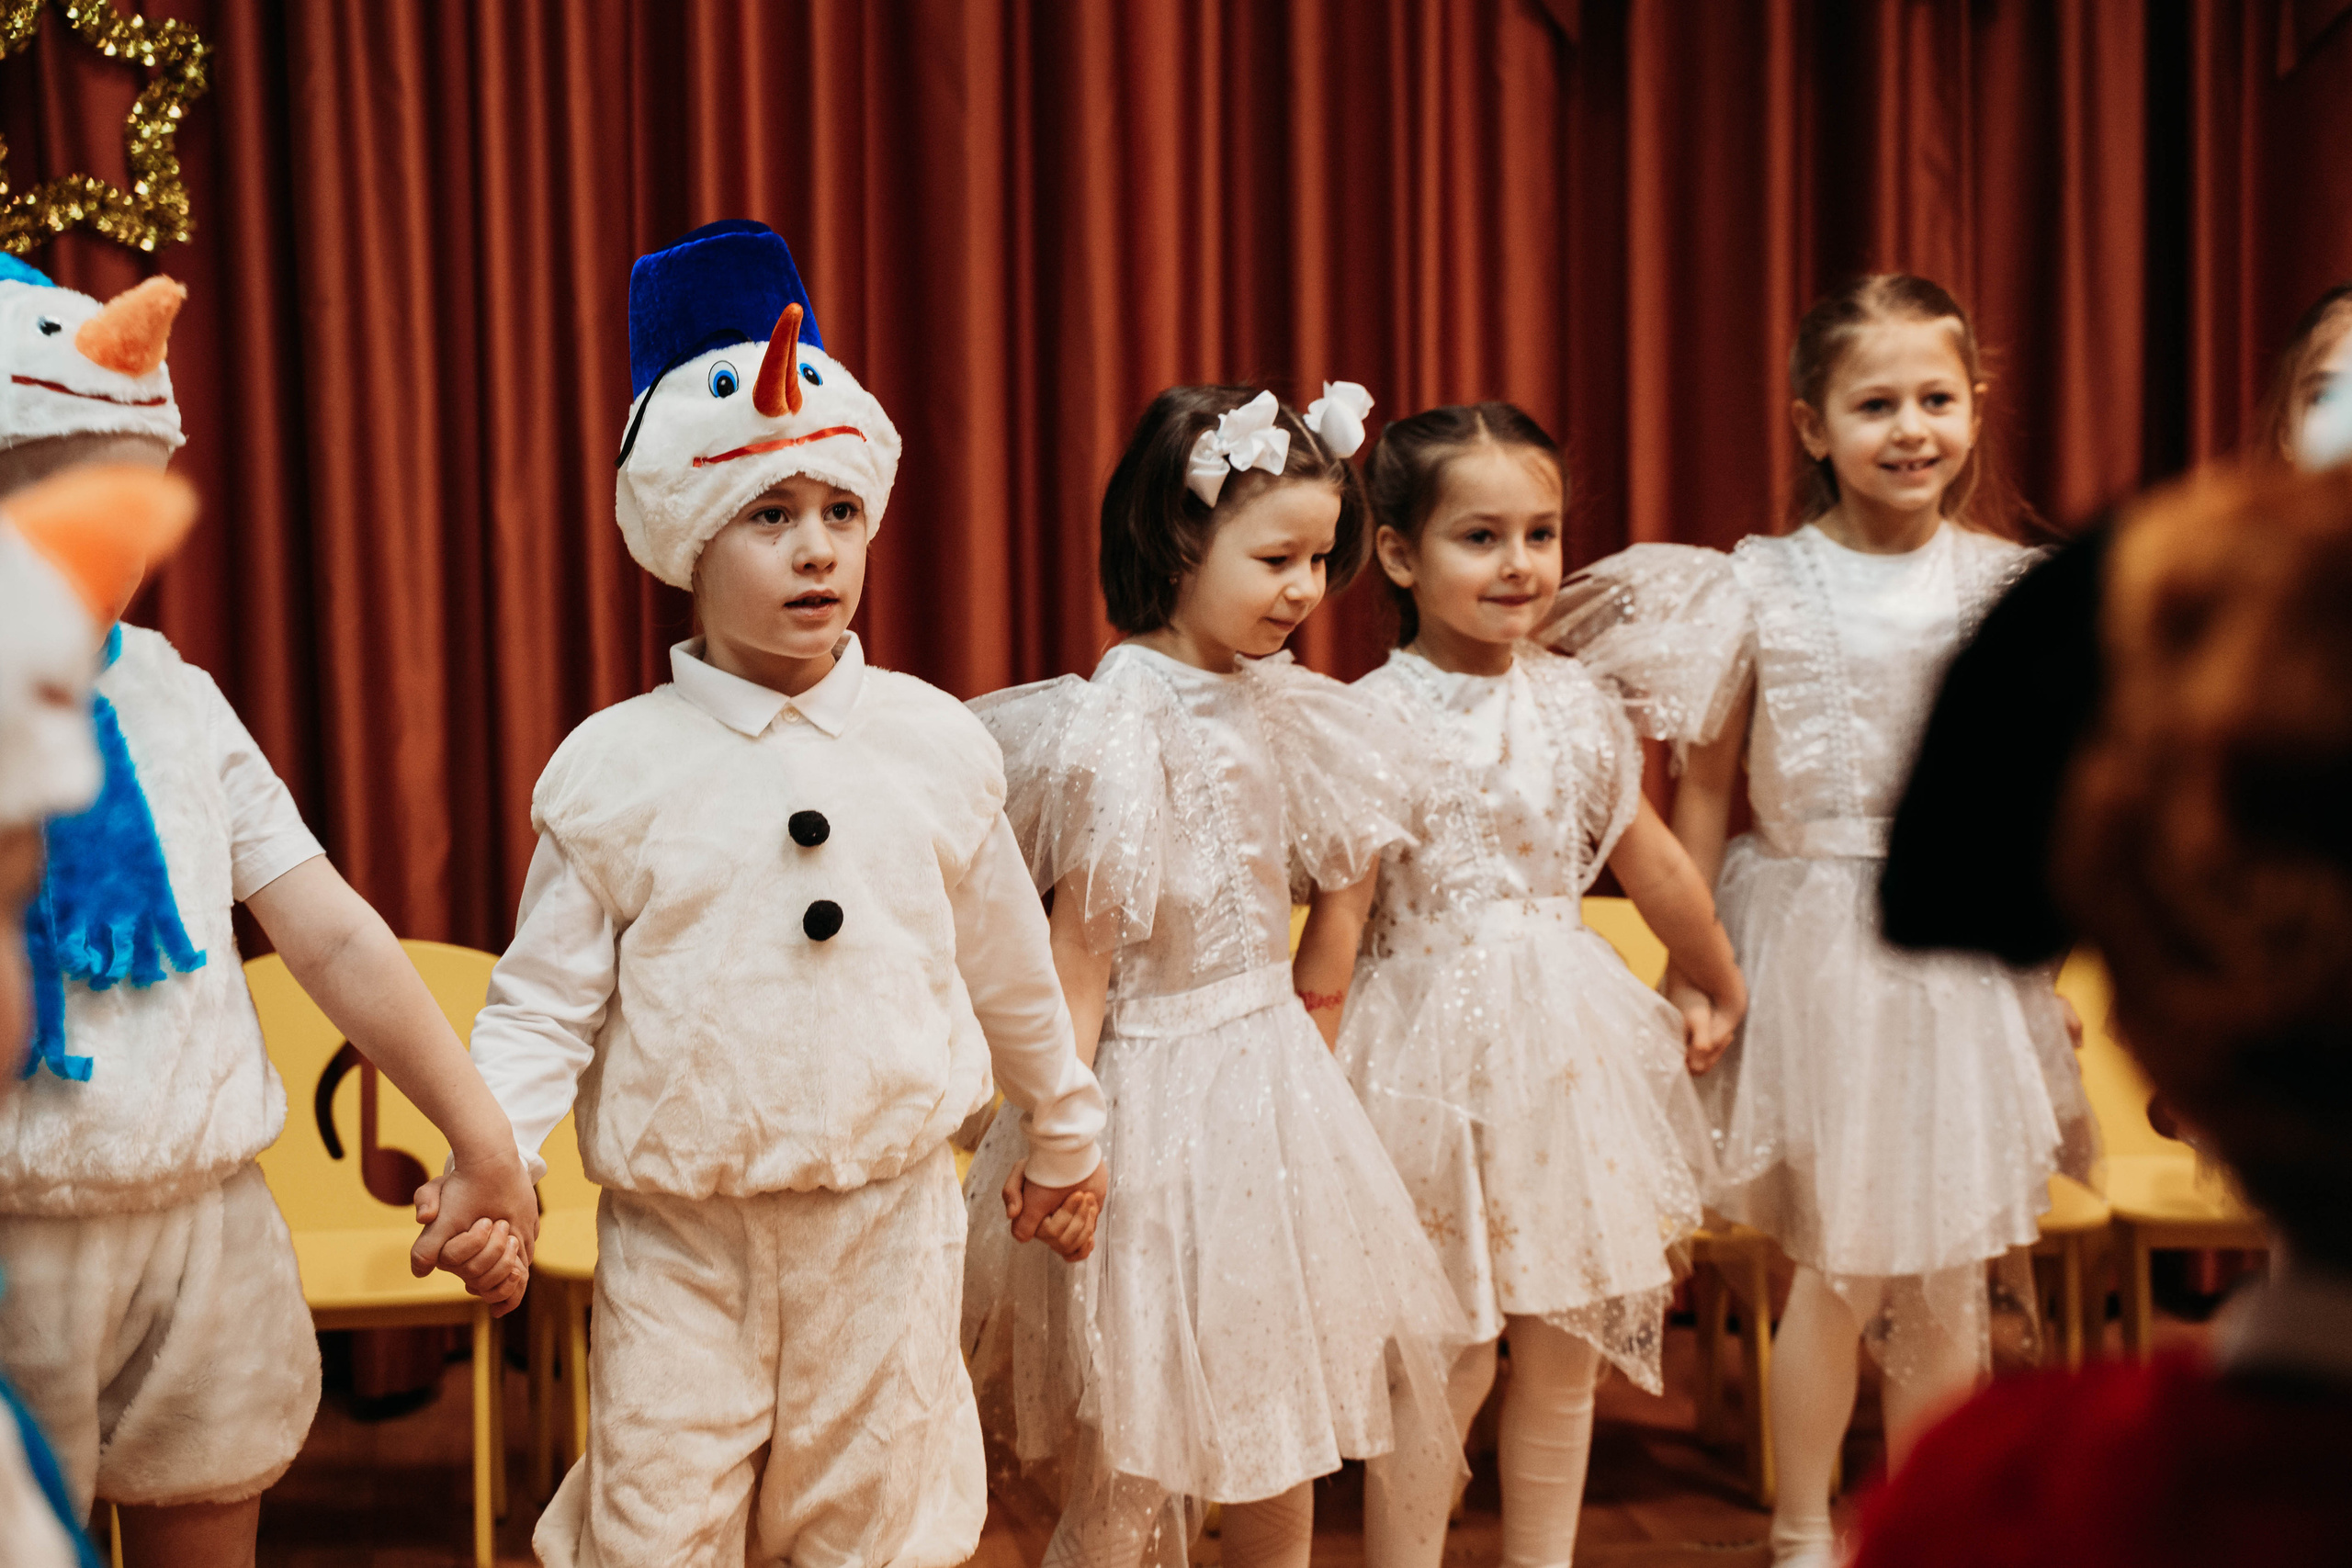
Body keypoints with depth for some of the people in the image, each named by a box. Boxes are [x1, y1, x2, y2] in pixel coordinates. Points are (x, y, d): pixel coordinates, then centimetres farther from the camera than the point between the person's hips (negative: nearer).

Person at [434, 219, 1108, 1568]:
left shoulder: (937, 746, 0)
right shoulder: (614, 770, -5)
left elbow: (1010, 969, 12)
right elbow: (546, 1002, -1)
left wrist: (1066, 1137, 22)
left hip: (888, 1221, 1)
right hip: (679, 1245, -1)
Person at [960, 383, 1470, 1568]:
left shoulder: (1292, 710, 3)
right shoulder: (1115, 728, -17)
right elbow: (1079, 955, -17)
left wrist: (1306, 1055, 14)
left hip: (1275, 1088, 7)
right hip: (1158, 1102, -7)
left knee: (1284, 1459, 15)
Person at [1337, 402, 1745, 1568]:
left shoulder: (1577, 705, 3)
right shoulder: (1371, 721, -11)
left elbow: (1653, 863, 17)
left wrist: (1718, 989, 28)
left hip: (1568, 1041, 5)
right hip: (1432, 1052, -5)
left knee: (1565, 1353, 12)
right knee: (1446, 1365, 0)